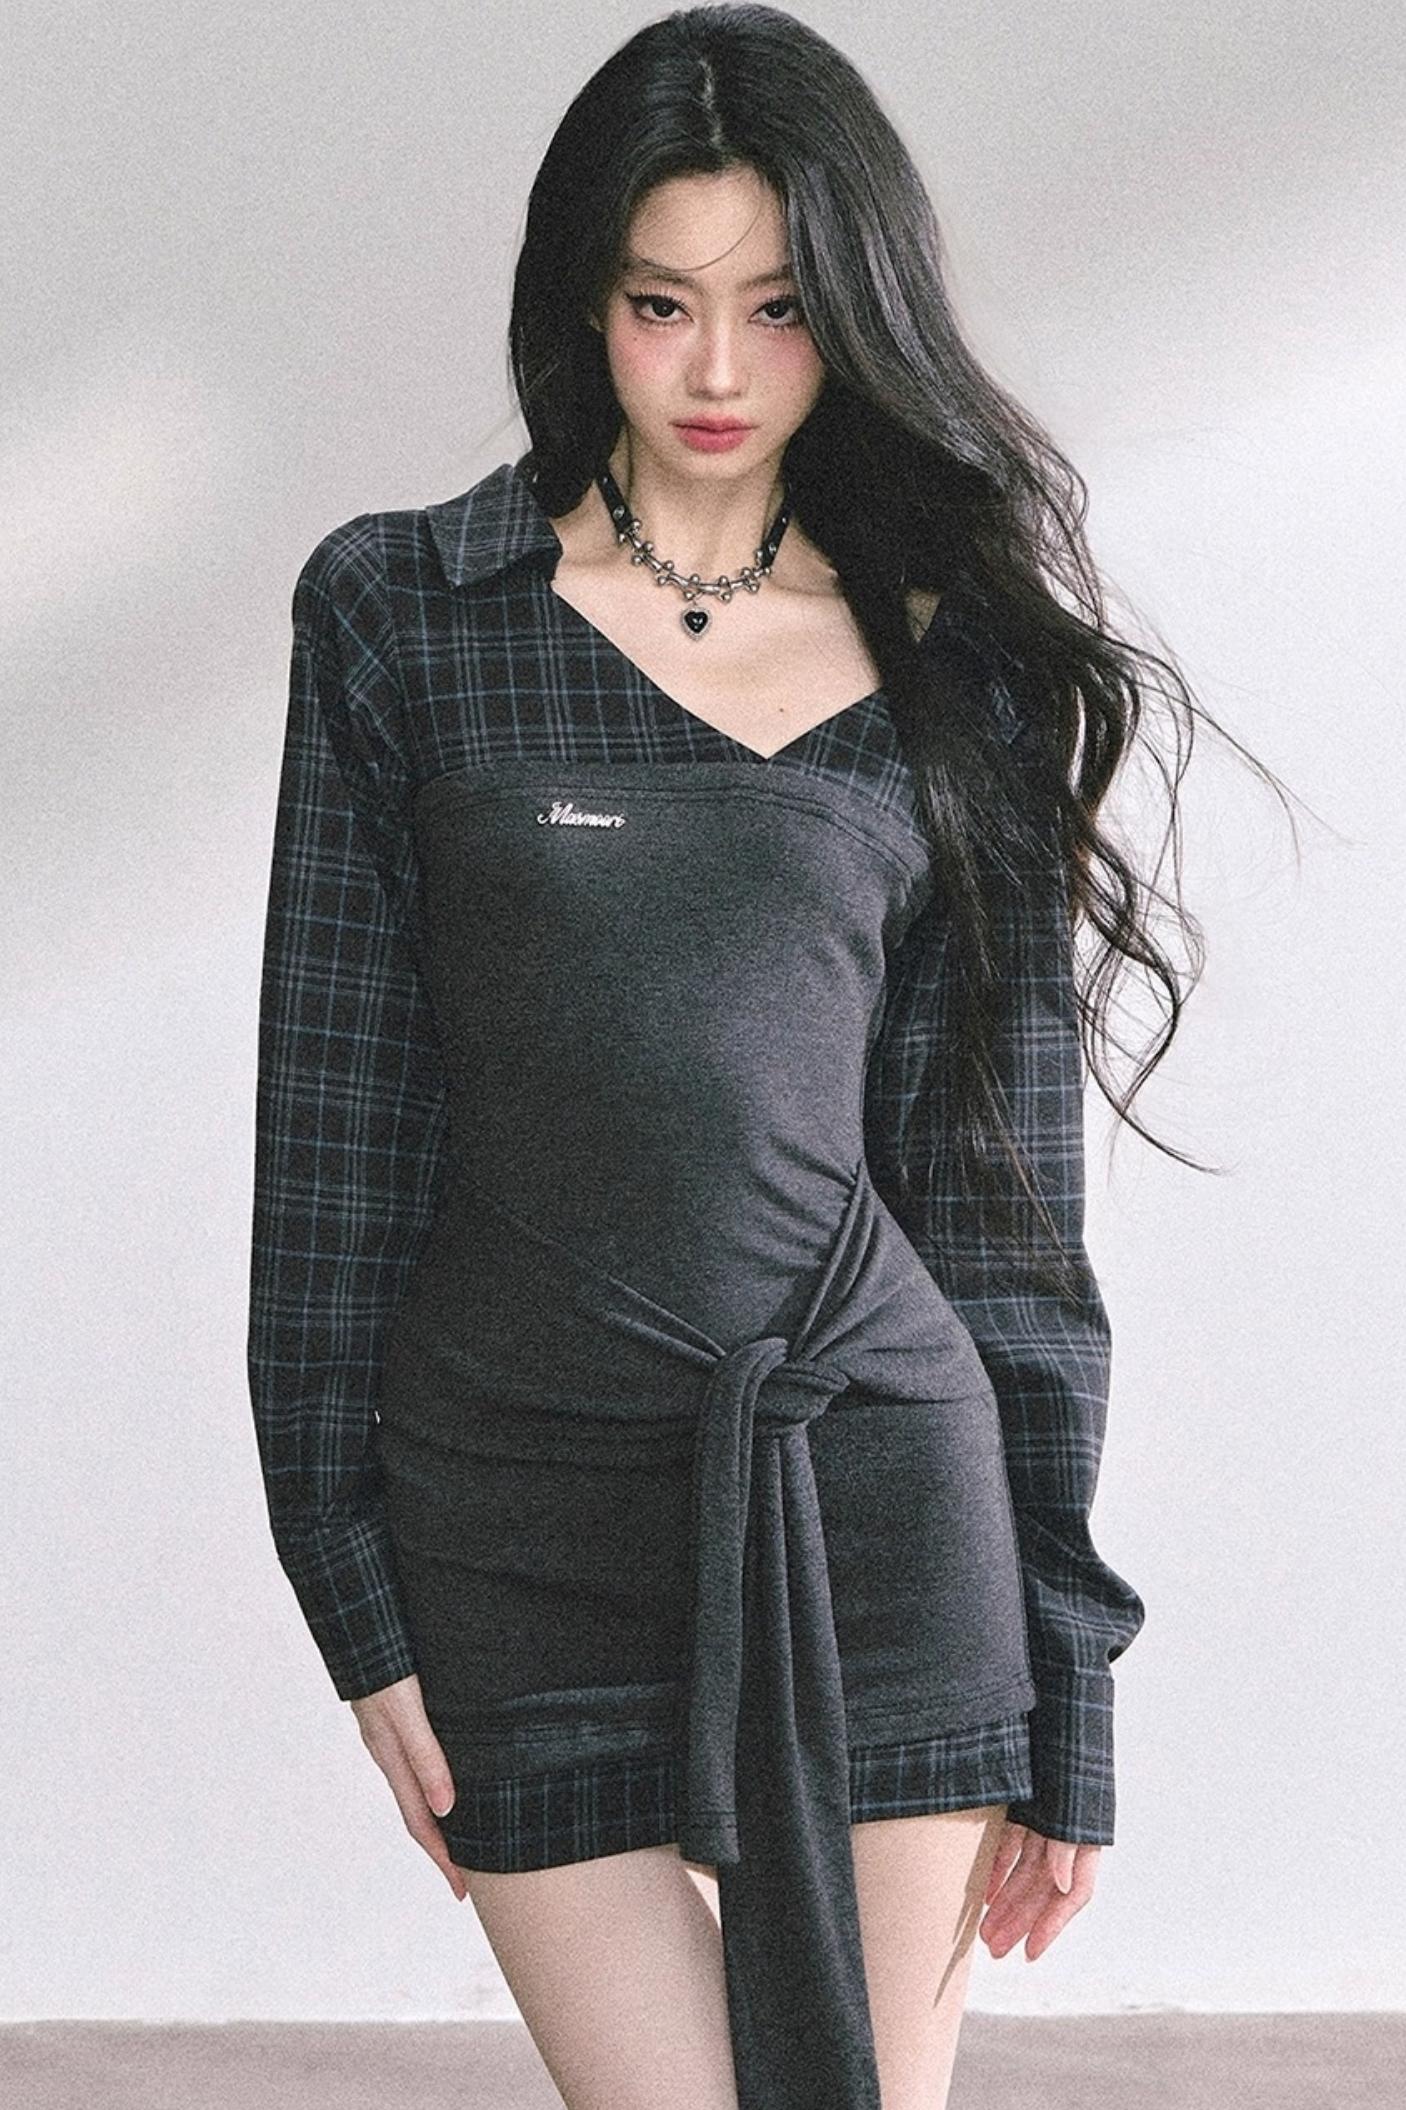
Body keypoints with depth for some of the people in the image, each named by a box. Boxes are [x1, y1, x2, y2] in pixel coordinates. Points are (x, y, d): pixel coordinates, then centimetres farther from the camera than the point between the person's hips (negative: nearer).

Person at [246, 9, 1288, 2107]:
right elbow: (337, 1109, 2)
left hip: (876, 1484, 1)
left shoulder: (955, 665, 6)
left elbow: (999, 1179, 7)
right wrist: (357, 1592, -2)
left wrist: (1063, 1691, 5)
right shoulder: (403, 613, 3)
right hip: (525, 1510, -1)